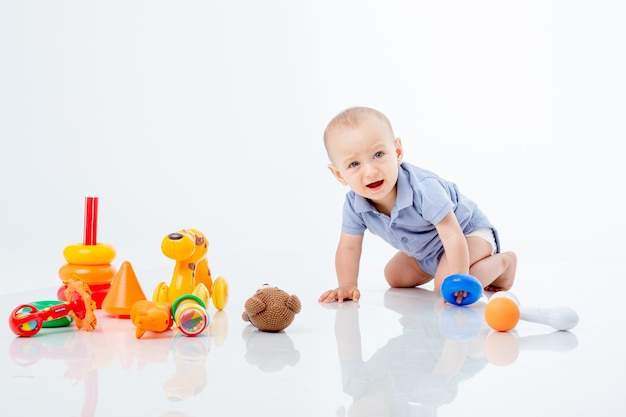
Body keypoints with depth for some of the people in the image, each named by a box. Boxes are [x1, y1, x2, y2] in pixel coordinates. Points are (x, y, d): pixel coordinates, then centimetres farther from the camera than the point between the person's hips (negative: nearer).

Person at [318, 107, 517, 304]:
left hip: (467, 230, -7)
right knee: (395, 277, 14)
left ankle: (503, 261, -4)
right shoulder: (354, 205, -22)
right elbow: (348, 247, -10)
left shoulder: (423, 189, -40)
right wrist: (347, 285, -24)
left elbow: (452, 234, -40)